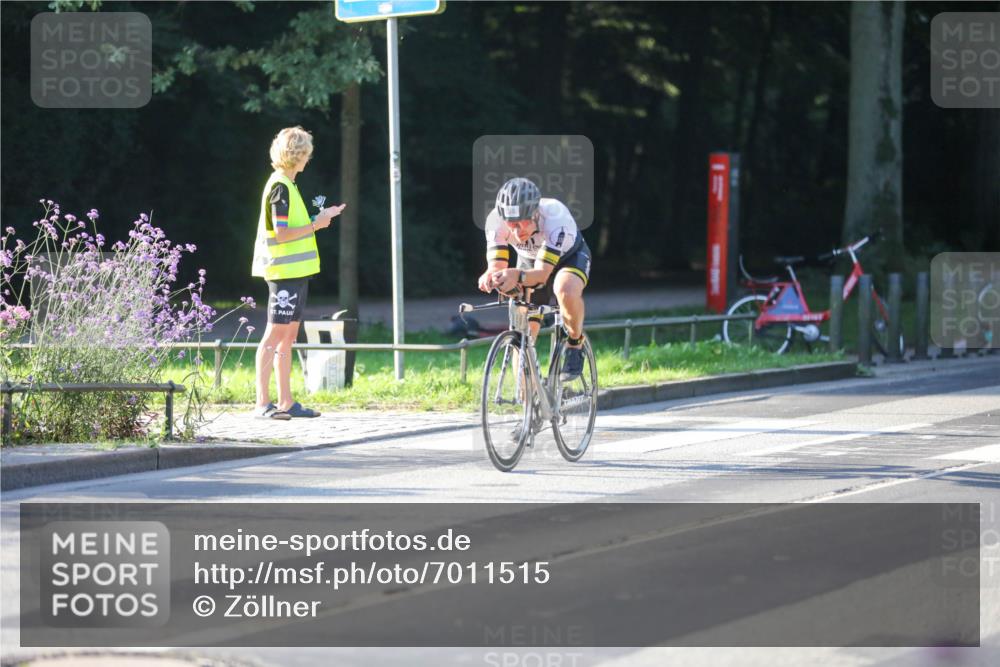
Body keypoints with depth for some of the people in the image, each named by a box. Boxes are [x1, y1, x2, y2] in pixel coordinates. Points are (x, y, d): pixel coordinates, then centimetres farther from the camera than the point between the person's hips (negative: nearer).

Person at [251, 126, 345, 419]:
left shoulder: (287, 185, 17)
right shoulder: (280, 187, -14)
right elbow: (281, 233, -19)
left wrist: (319, 219, 18)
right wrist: (316, 225, -12)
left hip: (296, 271, 10)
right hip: (284, 271, -10)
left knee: (288, 335, 10)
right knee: (275, 333, -9)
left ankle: (286, 402, 13)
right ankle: (263, 403, -9)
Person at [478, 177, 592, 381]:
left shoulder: (555, 217, -42)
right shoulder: (496, 219, -33)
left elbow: (542, 272, -47)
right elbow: (496, 266, -35)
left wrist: (518, 276, -67)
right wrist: (490, 278, -59)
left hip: (569, 256, -4)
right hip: (529, 260, 4)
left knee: (566, 291, -37)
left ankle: (575, 343, -9)